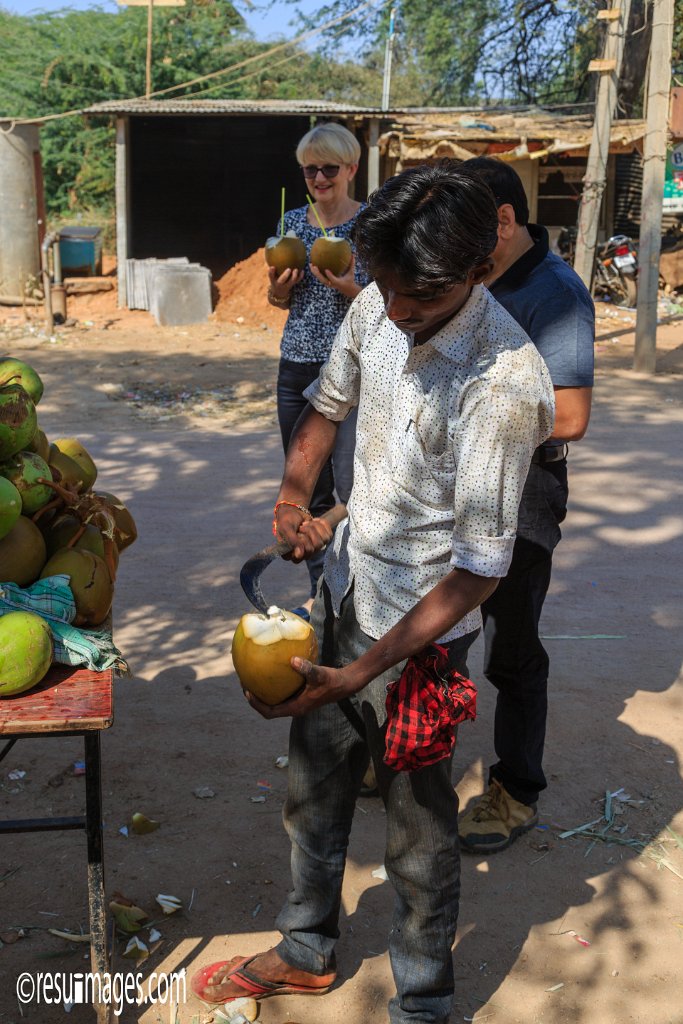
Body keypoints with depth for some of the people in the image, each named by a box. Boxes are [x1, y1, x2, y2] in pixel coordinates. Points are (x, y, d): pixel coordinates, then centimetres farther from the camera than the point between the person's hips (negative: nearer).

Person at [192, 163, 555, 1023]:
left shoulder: (505, 386, -28)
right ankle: (306, 953, 48)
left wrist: (359, 675, -24)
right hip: (342, 595, 7)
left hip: (420, 632, -7)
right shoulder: (376, 309, -7)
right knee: (311, 788, 23)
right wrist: (292, 500, -3)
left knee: (417, 828, 11)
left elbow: (479, 567, -24)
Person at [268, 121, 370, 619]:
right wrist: (279, 288, -4)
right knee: (309, 491, 11)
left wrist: (350, 289, -21)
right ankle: (323, 591, 25)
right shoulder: (292, 221, 9)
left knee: (355, 492, -9)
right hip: (298, 368, 5)